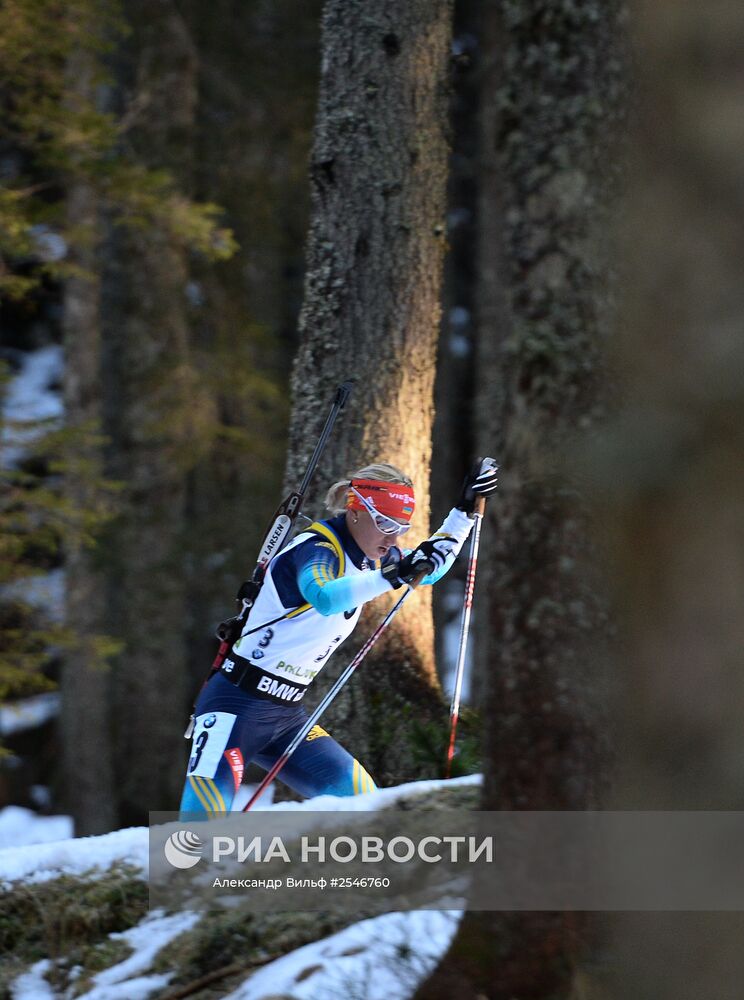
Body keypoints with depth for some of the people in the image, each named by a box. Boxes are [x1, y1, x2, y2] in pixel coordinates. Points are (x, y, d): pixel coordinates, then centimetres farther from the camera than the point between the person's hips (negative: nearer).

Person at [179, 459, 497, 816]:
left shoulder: (368, 555, 8)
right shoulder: (316, 549, -18)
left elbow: (429, 569, 27)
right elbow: (323, 597, -42)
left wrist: (464, 511, 19)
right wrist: (391, 576, -52)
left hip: (286, 716, 9)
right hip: (237, 704, -9)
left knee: (357, 794, 0)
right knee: (206, 813, -23)